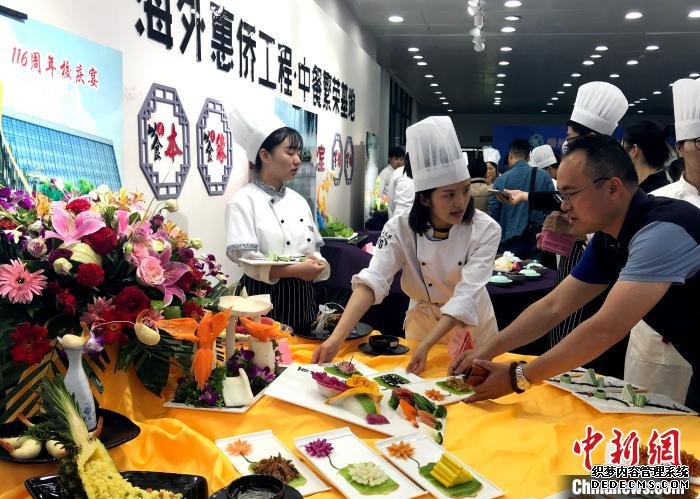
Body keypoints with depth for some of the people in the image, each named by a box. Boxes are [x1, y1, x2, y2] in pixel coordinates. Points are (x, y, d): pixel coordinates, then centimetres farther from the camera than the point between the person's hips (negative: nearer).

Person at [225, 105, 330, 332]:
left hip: (302, 298, 6)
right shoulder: (244, 201, -10)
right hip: (264, 298, -6)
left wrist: (317, 265, -9)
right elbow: (247, 262, -18)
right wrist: (296, 270, -25)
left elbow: (314, 251, 13)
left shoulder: (298, 200, 9)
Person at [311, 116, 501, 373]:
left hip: (471, 324, 0)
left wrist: (426, 345, -43)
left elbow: (466, 295, -32)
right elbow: (372, 281, -33)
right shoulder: (400, 229, -22)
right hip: (422, 320, 1)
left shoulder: (486, 230, -24)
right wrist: (336, 338, -46)